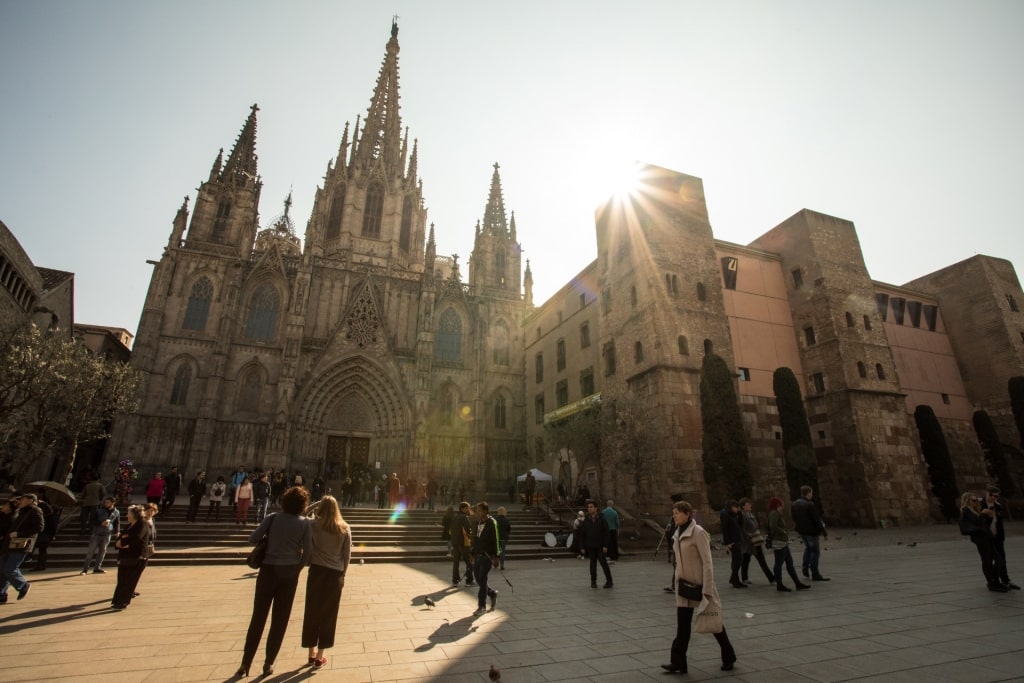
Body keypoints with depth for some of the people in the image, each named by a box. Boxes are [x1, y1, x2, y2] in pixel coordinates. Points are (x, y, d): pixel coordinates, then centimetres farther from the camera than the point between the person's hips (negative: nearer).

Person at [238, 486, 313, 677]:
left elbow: (253, 539, -5)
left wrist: (268, 541, 14)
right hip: (290, 573, -1)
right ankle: (269, 663, 20)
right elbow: (308, 552, -6)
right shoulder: (304, 523, -7)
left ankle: (246, 662, 17)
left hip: (268, 570, 1)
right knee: (280, 620, 12)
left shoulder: (273, 518, -5)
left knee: (258, 618, 13)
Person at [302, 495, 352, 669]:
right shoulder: (344, 528, -3)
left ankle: (312, 654, 28)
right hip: (335, 573, 0)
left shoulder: (314, 524, -8)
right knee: (328, 614, 11)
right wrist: (342, 574, 11)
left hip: (317, 571, 0)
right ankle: (319, 657, 21)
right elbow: (347, 555, -1)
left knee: (312, 611, 16)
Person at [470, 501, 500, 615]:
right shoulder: (478, 523, 10)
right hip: (477, 555, 7)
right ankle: (493, 594, 33)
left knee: (482, 581, -5)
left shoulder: (492, 523, -12)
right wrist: (473, 554, 14)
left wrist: (495, 557, -15)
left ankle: (481, 606, 8)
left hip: (487, 556, -7)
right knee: (479, 580, 10)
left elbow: (495, 541, -13)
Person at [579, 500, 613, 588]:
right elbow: (582, 534, 4)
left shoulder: (602, 519, -4)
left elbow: (606, 533, -6)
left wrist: (605, 546, -12)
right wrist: (582, 547, 1)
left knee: (603, 563, -4)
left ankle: (609, 581, 9)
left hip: (600, 546, -2)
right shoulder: (586, 521, 2)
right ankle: (593, 582, 16)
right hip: (590, 547, 2)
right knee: (593, 563, 6)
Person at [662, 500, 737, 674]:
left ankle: (728, 657, 33)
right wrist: (677, 581, 16)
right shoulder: (677, 533, 5)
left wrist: (707, 589, -20)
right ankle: (678, 663, 11)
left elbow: (707, 562, -18)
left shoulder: (698, 532, -17)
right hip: (684, 584, 6)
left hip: (700, 584, -6)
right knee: (682, 625, 6)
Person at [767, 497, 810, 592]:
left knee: (790, 563, 13)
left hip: (783, 542, 10)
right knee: (779, 564, 0)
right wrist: (783, 532, -15)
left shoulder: (776, 514, 17)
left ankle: (798, 584, 19)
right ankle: (779, 585, 8)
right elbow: (773, 526, -30)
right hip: (779, 542, -10)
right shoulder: (774, 513, -16)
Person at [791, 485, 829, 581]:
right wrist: (824, 532, -10)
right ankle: (815, 574, 8)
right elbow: (817, 519, -19)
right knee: (815, 551, 4)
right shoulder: (810, 504, -20)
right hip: (811, 531, -7)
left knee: (808, 547, 25)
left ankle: (805, 567, 18)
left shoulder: (794, 504, 4)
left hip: (801, 530, 7)